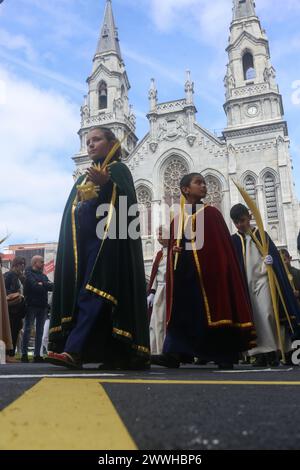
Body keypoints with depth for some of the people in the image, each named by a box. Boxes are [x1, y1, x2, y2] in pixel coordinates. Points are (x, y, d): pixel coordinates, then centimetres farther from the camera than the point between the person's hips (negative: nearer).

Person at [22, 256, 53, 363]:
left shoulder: (43, 275, 18)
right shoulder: (29, 273, -2)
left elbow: (52, 286, 6)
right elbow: (34, 286, -17)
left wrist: (42, 284, -10)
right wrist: (46, 285, -4)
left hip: (43, 306, 6)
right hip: (32, 305, -6)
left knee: (40, 331, 6)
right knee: (28, 330, -2)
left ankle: (37, 355, 11)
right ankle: (24, 354, 4)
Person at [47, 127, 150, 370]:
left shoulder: (118, 169, 7)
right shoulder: (82, 179, 26)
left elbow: (129, 201, -10)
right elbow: (71, 213, 22)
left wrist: (107, 183, -25)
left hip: (108, 241, -7)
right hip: (83, 242, 7)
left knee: (94, 294, -17)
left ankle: (74, 351, -23)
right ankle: (118, 354, 4)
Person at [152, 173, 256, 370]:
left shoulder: (212, 213, 5)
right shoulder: (177, 219, 15)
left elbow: (224, 244, -1)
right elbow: (173, 245, 16)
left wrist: (221, 271, -11)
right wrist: (174, 250, -7)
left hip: (209, 270, -3)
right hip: (184, 271, 3)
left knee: (213, 309, -2)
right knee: (182, 311, -2)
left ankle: (224, 356, 8)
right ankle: (174, 354, -4)